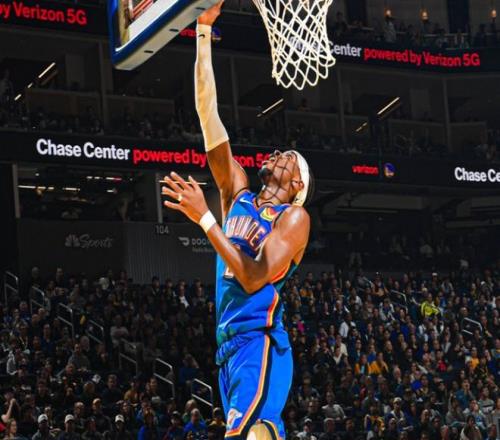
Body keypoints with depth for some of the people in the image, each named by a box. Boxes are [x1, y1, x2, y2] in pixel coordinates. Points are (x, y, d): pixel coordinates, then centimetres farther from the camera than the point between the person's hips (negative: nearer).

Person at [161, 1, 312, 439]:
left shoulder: (295, 216, -1)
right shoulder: (238, 195, 16)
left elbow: (254, 277, -17)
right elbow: (208, 113, 11)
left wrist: (204, 217, -20)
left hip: (260, 343, -7)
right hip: (230, 345, 7)